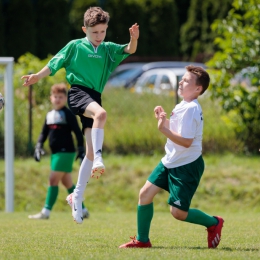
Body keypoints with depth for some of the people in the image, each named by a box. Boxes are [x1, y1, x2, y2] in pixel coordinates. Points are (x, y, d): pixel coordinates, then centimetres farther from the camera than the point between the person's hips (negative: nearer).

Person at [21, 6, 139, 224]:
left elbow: (129, 50, -1)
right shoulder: (75, 46, 4)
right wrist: (37, 76, -8)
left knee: (91, 151, 1)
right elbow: (55, 64, 6)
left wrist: (134, 39, -22)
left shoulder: (108, 49, 13)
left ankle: (77, 197, 9)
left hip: (95, 98, 5)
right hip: (78, 92, -5)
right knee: (101, 113, -38)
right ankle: (99, 158, -42)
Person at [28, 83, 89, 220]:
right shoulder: (49, 115, 13)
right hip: (55, 152, 8)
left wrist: (81, 150, -17)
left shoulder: (67, 114, -8)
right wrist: (39, 146, 3)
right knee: (67, 183, 11)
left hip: (66, 152, -8)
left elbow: (78, 132, -10)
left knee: (53, 180, -12)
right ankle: (82, 210, 19)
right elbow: (44, 133, 18)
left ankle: (46, 212, -12)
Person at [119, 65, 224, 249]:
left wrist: (164, 129, -30)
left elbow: (186, 141, -27)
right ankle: (142, 240, 13)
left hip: (187, 166, -9)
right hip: (170, 162, 9)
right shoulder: (183, 105, 8)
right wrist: (163, 119, 6)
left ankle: (214, 223, 18)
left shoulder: (191, 109, -22)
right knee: (145, 193, 2)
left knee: (178, 212, -7)